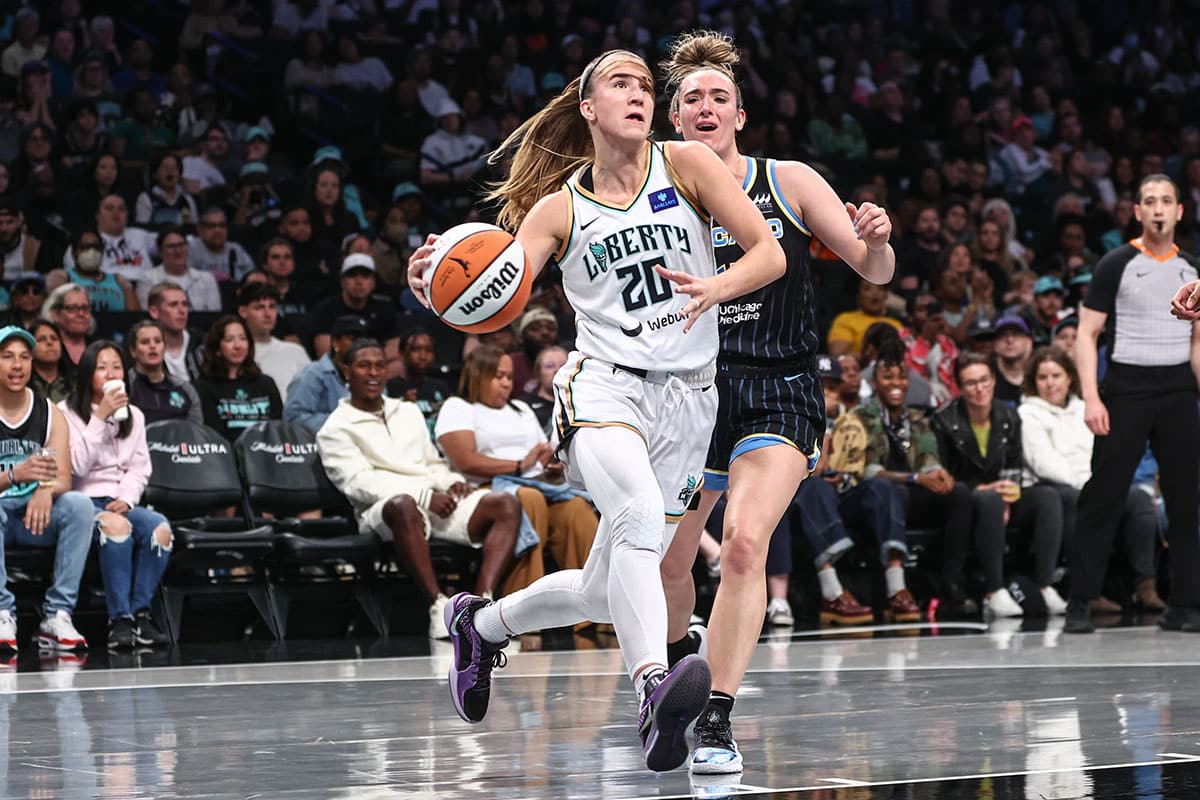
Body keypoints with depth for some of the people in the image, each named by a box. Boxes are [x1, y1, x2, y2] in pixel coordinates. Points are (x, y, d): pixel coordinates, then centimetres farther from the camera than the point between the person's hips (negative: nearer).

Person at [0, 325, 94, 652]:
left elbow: (64, 478, -5)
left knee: (80, 505, -26)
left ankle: (57, 616, -27)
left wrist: (47, 489, -30)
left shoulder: (49, 414, 4)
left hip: (36, 516, 3)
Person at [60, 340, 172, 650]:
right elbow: (77, 465, -10)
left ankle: (140, 613, -25)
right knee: (116, 526, -39)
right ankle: (120, 620, -37)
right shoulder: (67, 413, 3)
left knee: (159, 527, -30)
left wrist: (126, 499, -8)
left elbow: (139, 468, 12)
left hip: (120, 501, 4)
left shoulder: (134, 416, 19)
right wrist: (101, 418, -13)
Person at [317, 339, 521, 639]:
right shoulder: (336, 429, 7)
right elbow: (359, 484, -7)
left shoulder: (409, 412, 29)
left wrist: (452, 482, 3)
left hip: (438, 502, 6)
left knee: (507, 505, -19)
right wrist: (426, 496, -18)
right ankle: (438, 606, -46)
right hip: (383, 510, -6)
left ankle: (482, 601, -36)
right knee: (404, 506, -43)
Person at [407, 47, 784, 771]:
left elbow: (769, 253, 0)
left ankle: (483, 622, 34)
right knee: (639, 511, -36)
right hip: (605, 382, -2)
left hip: (687, 399, 3)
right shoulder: (558, 208, 6)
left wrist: (715, 288, -20)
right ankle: (653, 688, -51)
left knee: (605, 595, 6)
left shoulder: (683, 163, 5)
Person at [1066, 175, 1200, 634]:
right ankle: (1080, 604, -1)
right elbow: (1086, 334, -3)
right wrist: (1091, 398, -13)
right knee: (1103, 497, -5)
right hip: (1126, 387, -4)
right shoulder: (1116, 265, -1)